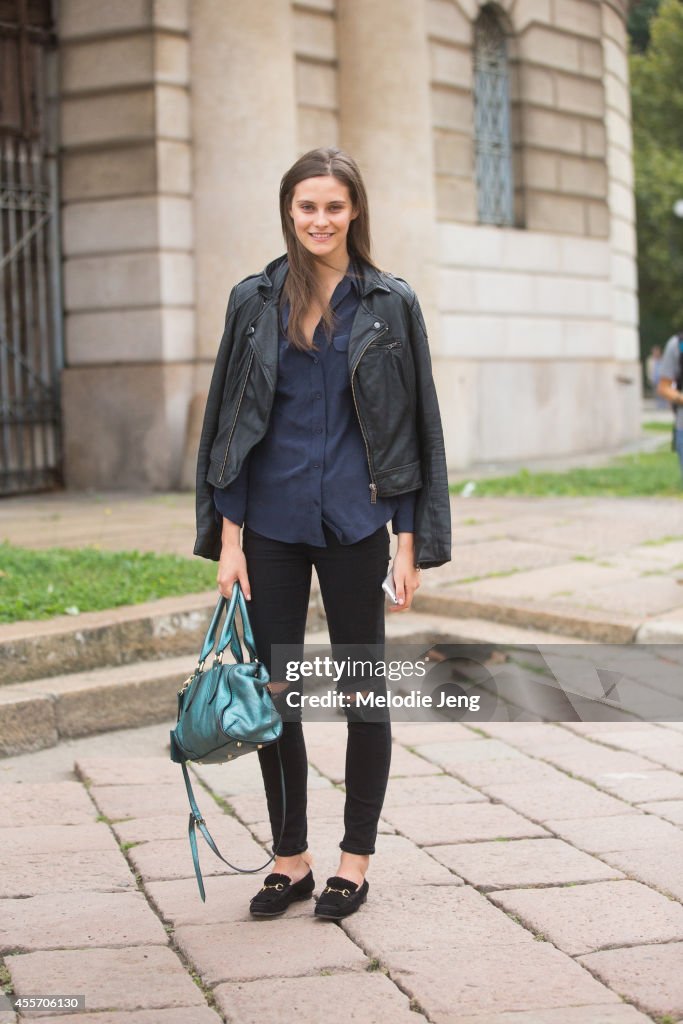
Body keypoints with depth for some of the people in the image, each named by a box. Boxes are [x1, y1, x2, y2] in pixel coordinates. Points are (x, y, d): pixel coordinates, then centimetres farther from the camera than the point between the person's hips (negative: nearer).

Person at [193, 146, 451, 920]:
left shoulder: (390, 304, 1)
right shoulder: (255, 300, 5)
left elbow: (413, 426, 1)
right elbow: (230, 422, 5)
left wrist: (410, 543, -4)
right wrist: (228, 538, -1)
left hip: (354, 521, -2)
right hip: (271, 521, 2)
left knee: (361, 688, 6)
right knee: (273, 689, 6)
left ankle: (356, 858, 19)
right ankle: (290, 857, 20)